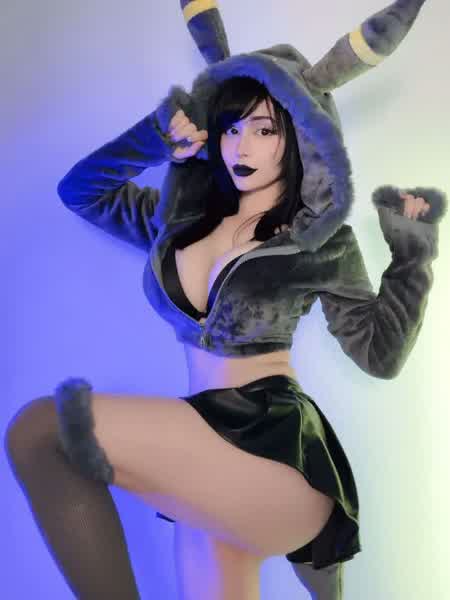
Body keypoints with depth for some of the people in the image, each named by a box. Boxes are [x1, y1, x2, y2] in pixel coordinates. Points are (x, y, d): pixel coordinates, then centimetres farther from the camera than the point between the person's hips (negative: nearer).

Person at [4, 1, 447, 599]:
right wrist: (157, 137, 8)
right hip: (207, 441, 6)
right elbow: (80, 190, 20)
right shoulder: (186, 218, 13)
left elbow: (381, 353, 4)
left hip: (281, 443, -5)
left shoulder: (322, 238, 1)